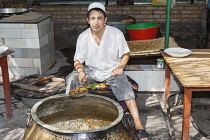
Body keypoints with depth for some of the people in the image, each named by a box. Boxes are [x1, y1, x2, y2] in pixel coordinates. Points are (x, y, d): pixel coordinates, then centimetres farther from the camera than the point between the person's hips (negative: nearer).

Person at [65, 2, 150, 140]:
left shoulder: (116, 33, -11)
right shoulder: (83, 37, -6)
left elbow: (126, 54, 0)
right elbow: (78, 61, -2)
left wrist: (120, 67, -20)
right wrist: (81, 71, -24)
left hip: (112, 70, -2)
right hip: (91, 70, 2)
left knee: (125, 87, -31)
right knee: (71, 79, -25)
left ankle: (138, 125, -31)